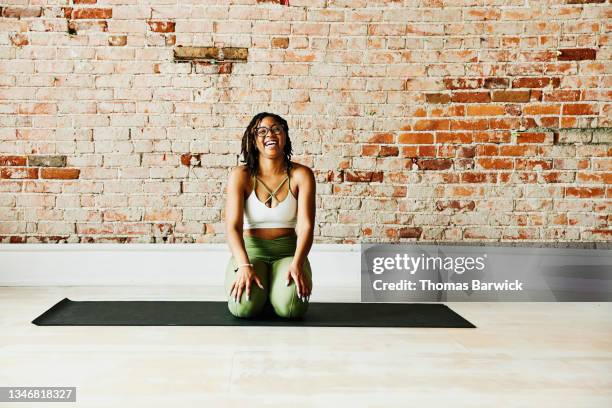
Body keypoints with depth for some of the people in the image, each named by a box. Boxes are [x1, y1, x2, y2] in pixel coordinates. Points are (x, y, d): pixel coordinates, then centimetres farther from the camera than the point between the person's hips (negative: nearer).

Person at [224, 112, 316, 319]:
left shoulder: (301, 175, -2)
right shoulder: (241, 175, -3)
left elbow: (306, 226, -10)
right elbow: (233, 225, -12)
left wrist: (297, 265, -27)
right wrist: (244, 266, -29)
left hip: (288, 251, 1)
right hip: (250, 249, 0)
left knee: (291, 307, -28)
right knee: (243, 307, -29)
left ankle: (277, 288, 9)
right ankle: (257, 289, 8)